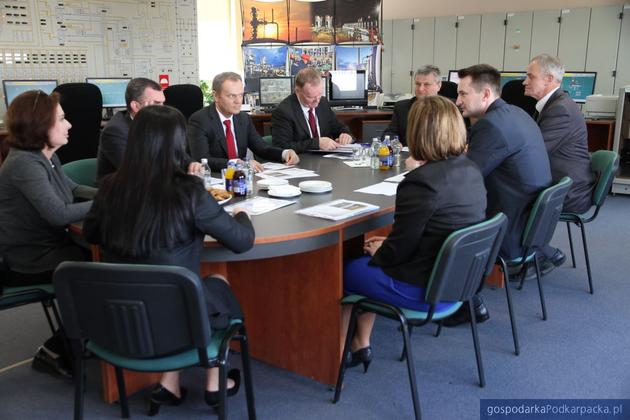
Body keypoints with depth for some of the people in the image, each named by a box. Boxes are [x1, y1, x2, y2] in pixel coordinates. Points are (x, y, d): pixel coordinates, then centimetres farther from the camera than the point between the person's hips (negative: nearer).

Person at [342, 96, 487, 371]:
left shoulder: (421, 183, -27)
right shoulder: (472, 171, -1)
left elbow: (398, 250, -19)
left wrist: (377, 252, 2)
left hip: (425, 290, -8)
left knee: (346, 271, 13)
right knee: (368, 260, 24)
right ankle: (360, 345, 30)